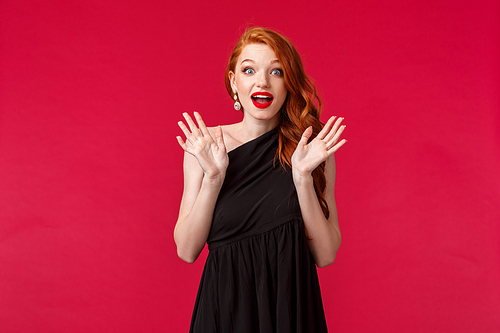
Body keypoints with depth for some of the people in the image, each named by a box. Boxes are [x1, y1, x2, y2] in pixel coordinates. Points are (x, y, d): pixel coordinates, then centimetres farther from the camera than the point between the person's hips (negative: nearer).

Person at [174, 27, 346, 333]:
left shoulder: (314, 149, -5)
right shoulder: (203, 145, -5)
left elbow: (326, 256, -9)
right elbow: (186, 250, -7)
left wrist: (303, 178, -19)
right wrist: (213, 177, -18)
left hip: (292, 307, 0)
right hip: (223, 308, 0)